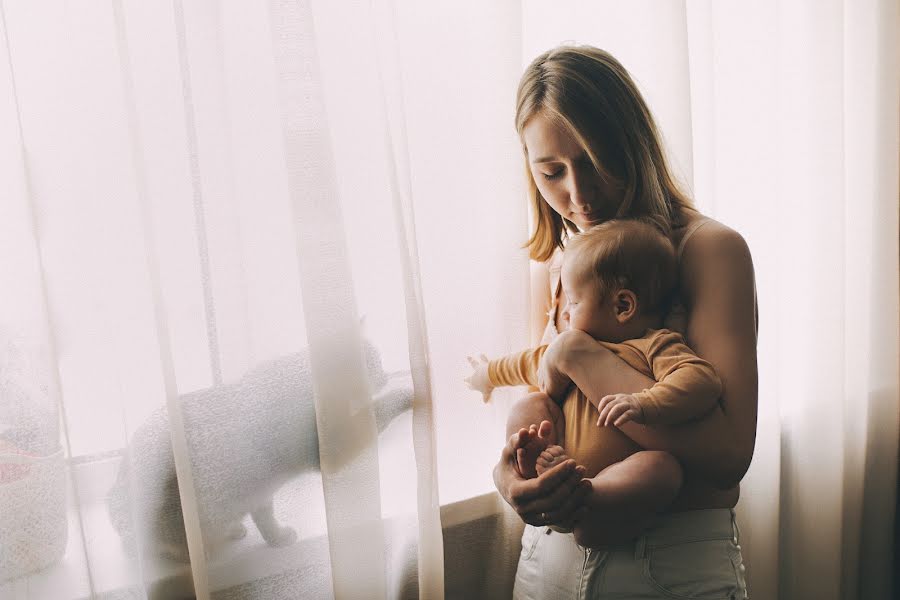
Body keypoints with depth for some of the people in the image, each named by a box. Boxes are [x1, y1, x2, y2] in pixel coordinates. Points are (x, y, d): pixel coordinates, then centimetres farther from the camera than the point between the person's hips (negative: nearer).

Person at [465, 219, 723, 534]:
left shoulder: (655, 345, -4)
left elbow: (701, 379, -22)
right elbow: (538, 360, 41)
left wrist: (643, 405, -37)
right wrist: (492, 372, 53)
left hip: (619, 475, -7)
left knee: (662, 466, -36)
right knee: (534, 404, -6)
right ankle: (541, 466, -32)